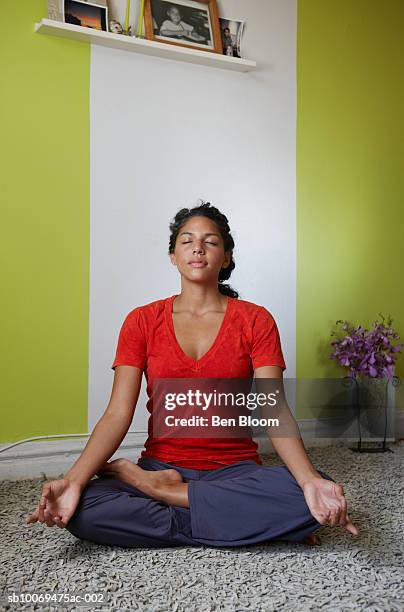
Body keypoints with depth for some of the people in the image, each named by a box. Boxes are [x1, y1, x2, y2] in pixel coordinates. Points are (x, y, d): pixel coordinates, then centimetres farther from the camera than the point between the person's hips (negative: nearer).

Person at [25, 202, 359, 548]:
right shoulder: (142, 321, 3)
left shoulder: (255, 320, 0)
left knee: (305, 499, -31)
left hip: (235, 471, 0)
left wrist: (311, 480, -29)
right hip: (162, 465, 0)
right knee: (81, 510, -28)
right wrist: (73, 481, -22)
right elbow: (118, 414, -5)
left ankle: (165, 491, -15)